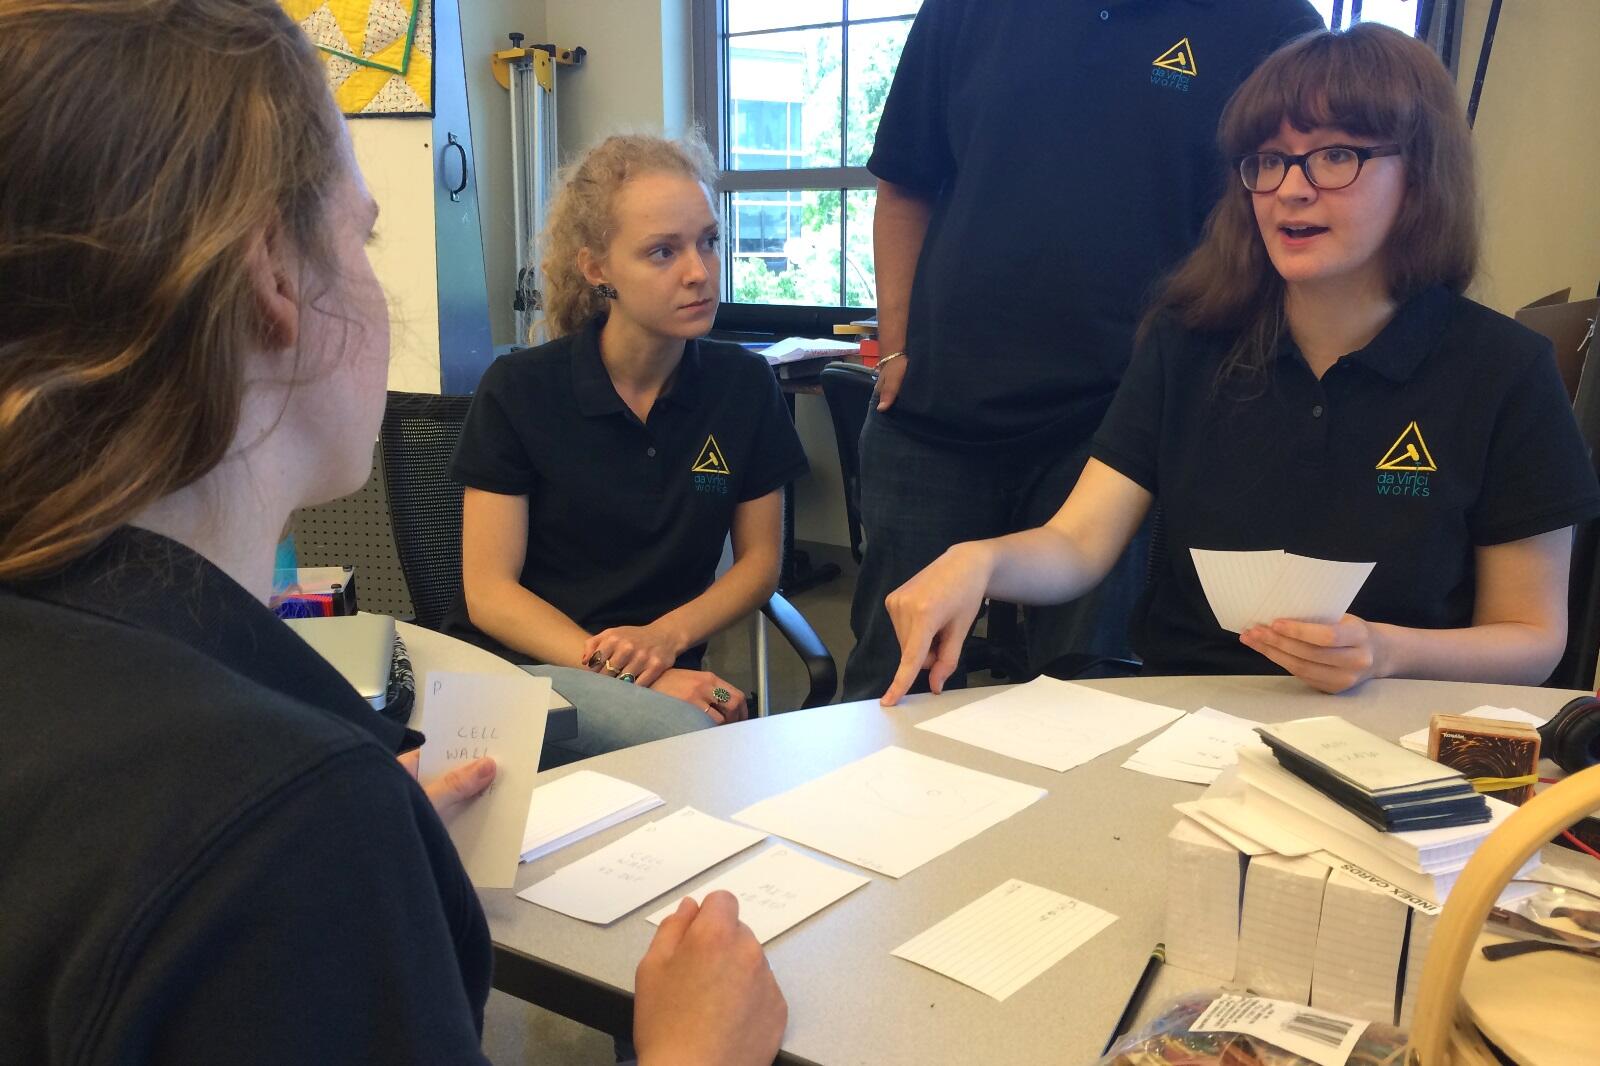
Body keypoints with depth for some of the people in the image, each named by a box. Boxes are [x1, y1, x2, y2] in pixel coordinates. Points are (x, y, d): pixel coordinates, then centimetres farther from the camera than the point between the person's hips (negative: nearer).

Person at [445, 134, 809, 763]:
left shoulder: (744, 386, 3)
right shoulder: (519, 391, -4)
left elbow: (759, 559, 10)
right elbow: (489, 591, -6)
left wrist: (666, 636, -11)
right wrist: (616, 672, -21)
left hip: (668, 672, 4)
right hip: (519, 662, -4)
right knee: (686, 733, -36)